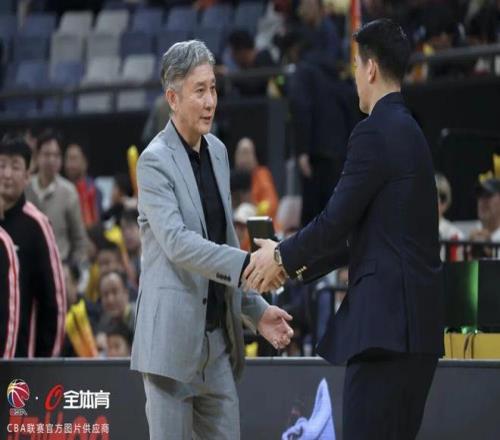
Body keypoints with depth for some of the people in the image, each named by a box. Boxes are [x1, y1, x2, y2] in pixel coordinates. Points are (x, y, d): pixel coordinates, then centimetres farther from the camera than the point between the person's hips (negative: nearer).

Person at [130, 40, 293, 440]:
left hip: (218, 335, 7)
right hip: (172, 336, -7)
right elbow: (177, 243, -22)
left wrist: (256, 310, 14)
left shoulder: (217, 152, 13)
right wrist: (247, 264, -31)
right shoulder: (155, 161, -10)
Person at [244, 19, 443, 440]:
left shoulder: (374, 133, -11)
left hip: (388, 319, -10)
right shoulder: (409, 132, 18)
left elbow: (337, 221, -12)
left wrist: (283, 256, 3)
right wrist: (300, 265, 24)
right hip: (417, 322, 10)